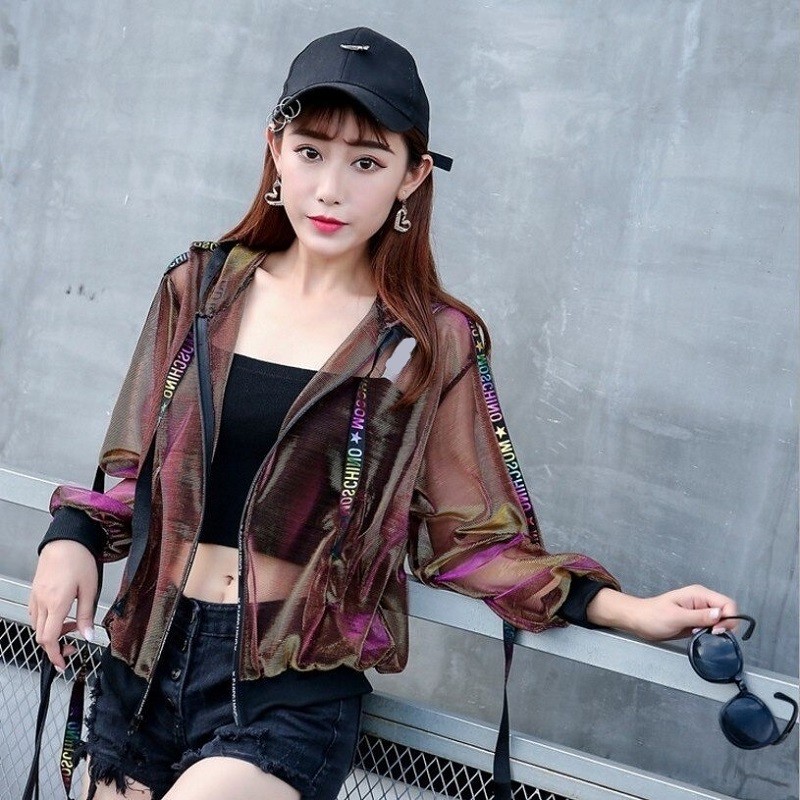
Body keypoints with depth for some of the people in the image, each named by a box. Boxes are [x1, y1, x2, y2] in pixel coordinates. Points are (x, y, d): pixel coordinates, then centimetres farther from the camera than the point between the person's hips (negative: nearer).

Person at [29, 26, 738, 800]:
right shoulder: (200, 286, 3)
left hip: (291, 686, -3)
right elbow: (138, 469, 11)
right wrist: (73, 534, -8)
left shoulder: (432, 343, -5)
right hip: (146, 654, 4)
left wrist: (633, 612, -12)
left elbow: (472, 539, -1)